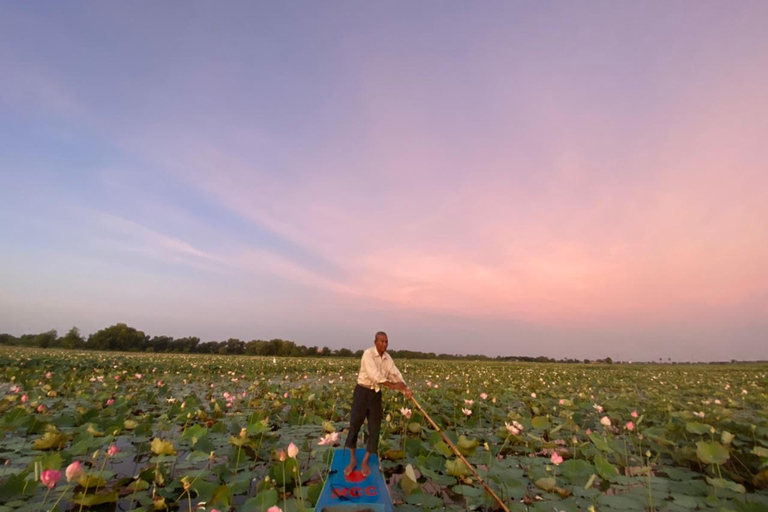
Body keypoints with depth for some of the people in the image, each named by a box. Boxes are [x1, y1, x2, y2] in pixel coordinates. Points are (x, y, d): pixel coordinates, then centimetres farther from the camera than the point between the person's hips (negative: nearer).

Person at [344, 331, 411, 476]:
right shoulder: (368, 354, -18)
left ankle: (365, 461, 20)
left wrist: (405, 388, -17)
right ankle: (352, 460, 16)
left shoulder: (387, 358, 3)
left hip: (376, 394, 6)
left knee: (375, 427, 5)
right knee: (355, 424, -4)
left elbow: (396, 374, 0)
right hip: (362, 391, -5)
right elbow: (375, 375, -26)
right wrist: (393, 386, -24)